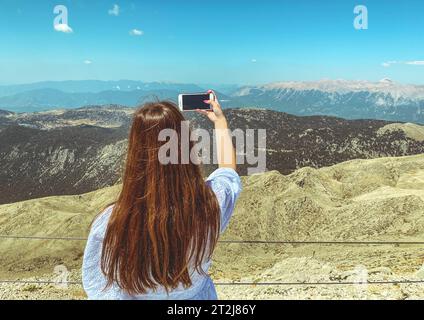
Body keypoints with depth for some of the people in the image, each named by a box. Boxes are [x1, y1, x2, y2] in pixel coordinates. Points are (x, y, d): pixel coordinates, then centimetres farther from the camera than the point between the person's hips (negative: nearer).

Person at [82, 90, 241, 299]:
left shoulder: (110, 223, -33)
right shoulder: (211, 202, -27)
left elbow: (99, 291, -18)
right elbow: (228, 169, -3)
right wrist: (220, 121, 9)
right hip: (197, 295, 1)